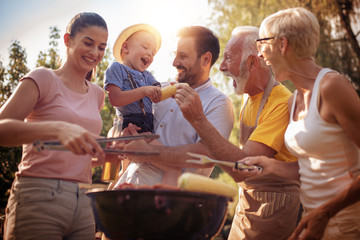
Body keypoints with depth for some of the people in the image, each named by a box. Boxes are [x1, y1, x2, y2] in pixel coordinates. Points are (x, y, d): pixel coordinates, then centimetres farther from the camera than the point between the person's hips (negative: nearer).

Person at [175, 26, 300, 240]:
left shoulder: (282, 103, -21)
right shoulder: (250, 103, 9)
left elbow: (242, 168, -28)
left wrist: (198, 120, -29)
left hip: (274, 209, -8)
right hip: (246, 204, 8)